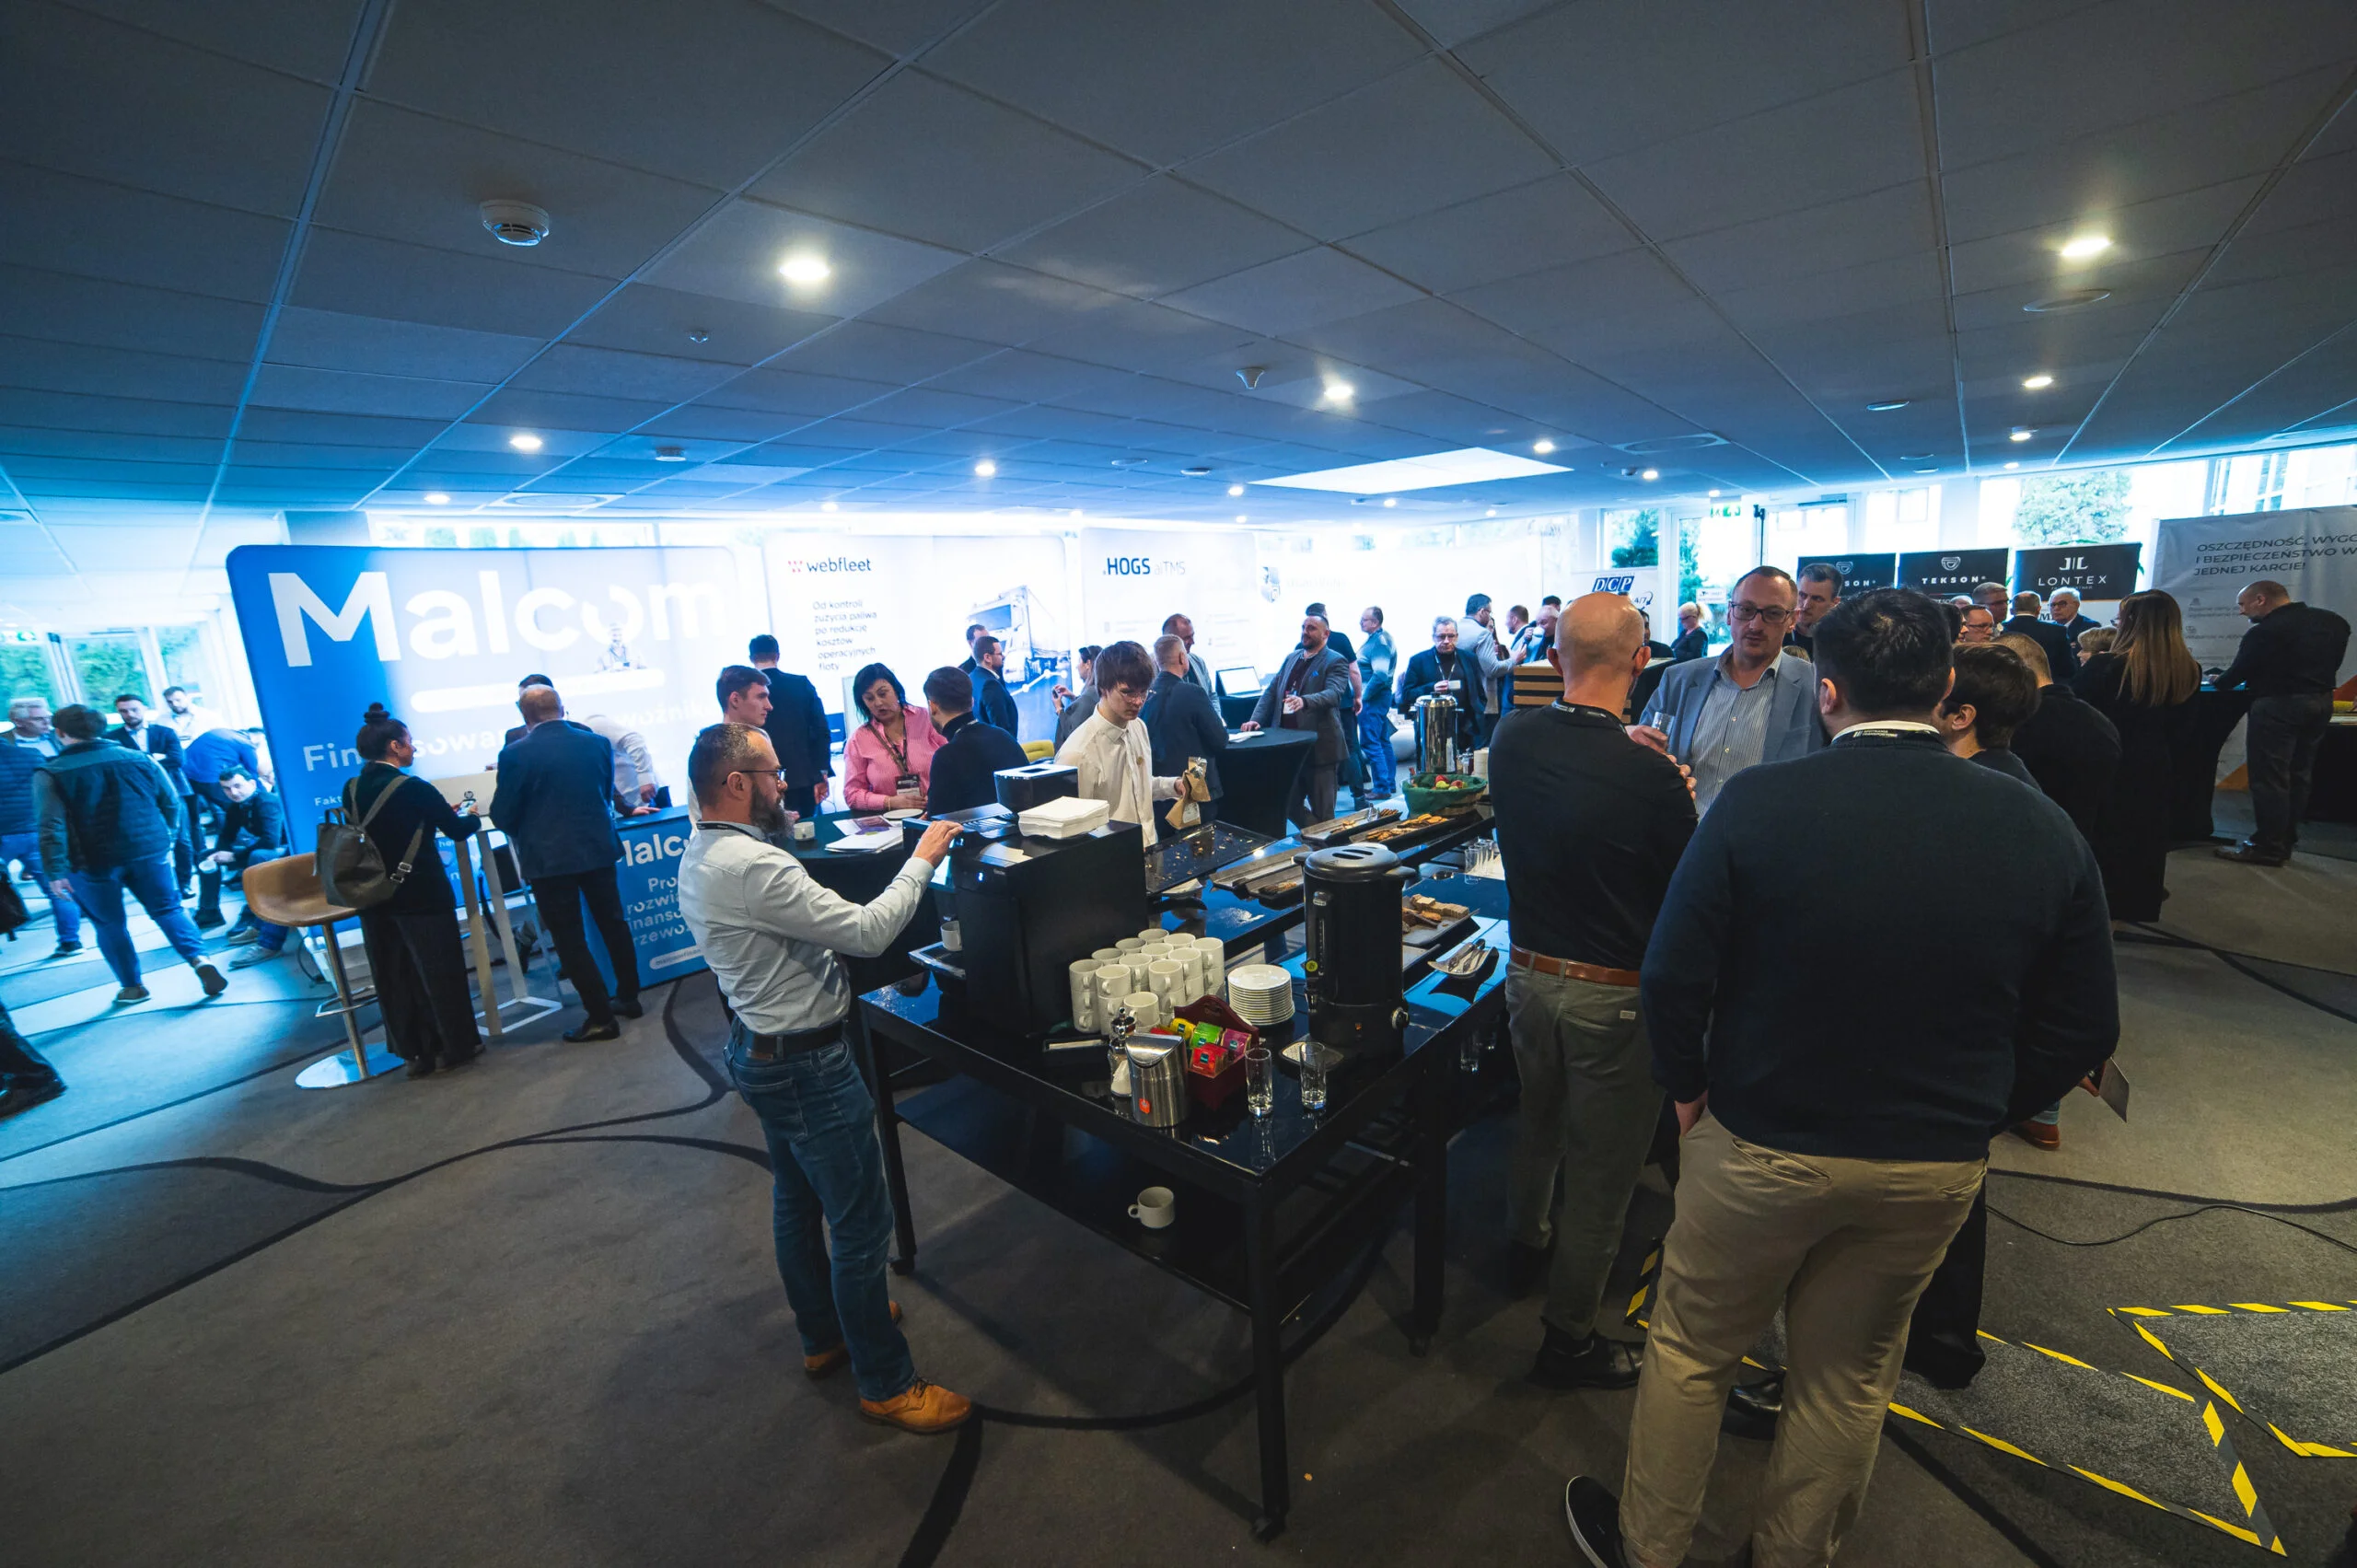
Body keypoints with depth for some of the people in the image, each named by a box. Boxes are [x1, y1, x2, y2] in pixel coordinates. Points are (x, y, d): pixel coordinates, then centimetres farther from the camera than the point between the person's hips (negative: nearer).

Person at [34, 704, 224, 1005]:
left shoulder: (49, 773, -7)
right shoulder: (140, 759, 2)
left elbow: (51, 826, -12)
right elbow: (172, 804, 5)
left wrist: (55, 871, -8)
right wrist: (167, 839, 18)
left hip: (93, 861, -2)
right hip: (150, 850, 2)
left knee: (110, 924, 12)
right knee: (167, 909, 9)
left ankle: (131, 986, 19)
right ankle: (199, 958, -12)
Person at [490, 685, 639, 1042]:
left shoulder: (516, 755, -12)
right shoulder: (598, 743, -1)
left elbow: (502, 817, -6)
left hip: (549, 859, -4)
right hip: (599, 849, 4)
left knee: (570, 939, 4)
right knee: (613, 923, 17)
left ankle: (600, 1017, 8)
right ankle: (628, 997, 27)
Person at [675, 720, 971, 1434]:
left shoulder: (699, 858, 3)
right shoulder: (751, 866, -29)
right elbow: (867, 932, -30)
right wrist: (921, 860, -20)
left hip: (759, 1049, 11)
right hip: (806, 1065, -11)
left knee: (796, 1202, 25)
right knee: (861, 1224, 3)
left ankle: (823, 1334, 45)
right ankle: (886, 1384, 20)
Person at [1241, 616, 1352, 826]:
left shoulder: (1335, 662, -5)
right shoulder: (1291, 658, 16)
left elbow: (1333, 693, -21)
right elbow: (1271, 692, 14)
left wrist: (1304, 701, -40)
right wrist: (1256, 719, -2)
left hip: (1319, 746, -6)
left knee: (1322, 812, 3)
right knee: (1289, 806, 12)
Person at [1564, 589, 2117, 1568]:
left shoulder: (1756, 804, -21)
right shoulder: (2043, 830, -8)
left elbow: (1673, 980, -18)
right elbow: (2082, 1031, 0)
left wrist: (1688, 1089, -1)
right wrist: (1973, 1116, 13)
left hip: (1759, 1148, -3)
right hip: (1937, 1169, 4)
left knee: (1689, 1355, 18)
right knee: (1850, 1379, 24)